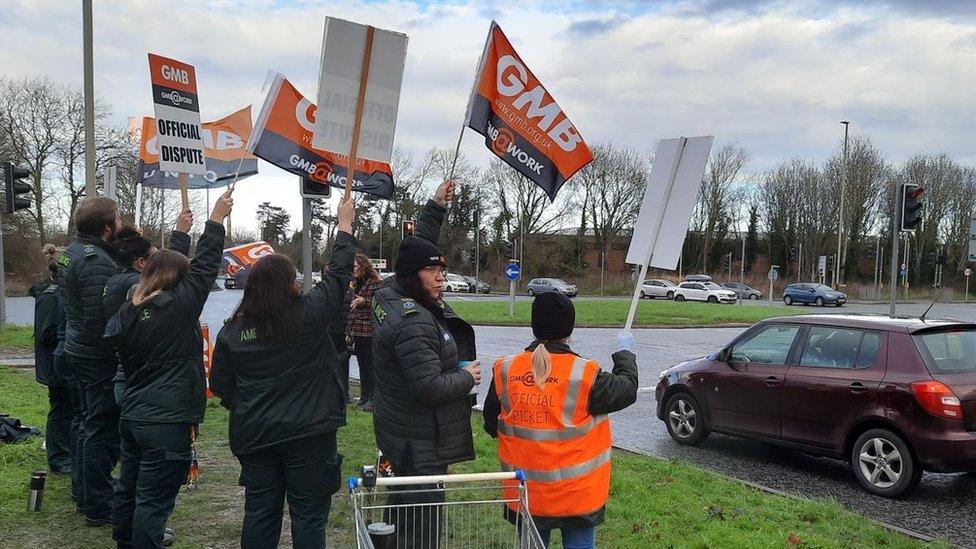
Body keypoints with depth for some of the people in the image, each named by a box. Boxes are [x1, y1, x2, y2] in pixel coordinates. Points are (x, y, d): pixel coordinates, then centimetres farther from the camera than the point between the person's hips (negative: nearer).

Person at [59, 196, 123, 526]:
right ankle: (99, 508, 7)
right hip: (100, 357, -10)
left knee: (91, 425, 20)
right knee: (103, 430, -2)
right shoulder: (96, 261, -22)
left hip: (79, 350, 10)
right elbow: (100, 320, -26)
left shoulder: (74, 250, 10)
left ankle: (87, 494, 33)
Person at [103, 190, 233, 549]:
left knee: (129, 489, 20)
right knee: (153, 501, -2)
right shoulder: (178, 306, -14)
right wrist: (216, 220, 0)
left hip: (132, 416, 8)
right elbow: (204, 267, -8)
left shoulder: (126, 312, 4)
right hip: (168, 422, -8)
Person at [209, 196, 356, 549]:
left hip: (253, 436, 4)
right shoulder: (309, 314, -13)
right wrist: (345, 224, 11)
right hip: (308, 433, -4)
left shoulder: (232, 331, -1)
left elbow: (220, 384, 7)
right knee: (308, 515, 7)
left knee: (259, 512, 15)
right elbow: (339, 273, -1)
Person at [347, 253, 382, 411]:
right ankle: (364, 396, 19)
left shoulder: (375, 282, -7)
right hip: (357, 332, 7)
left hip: (369, 331, -7)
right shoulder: (355, 284, 15)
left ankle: (371, 398, 1)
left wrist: (364, 301, -22)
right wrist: (348, 332, 16)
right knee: (362, 364, 11)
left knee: (370, 365, -5)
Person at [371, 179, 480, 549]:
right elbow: (429, 387, -29)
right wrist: (467, 377, -12)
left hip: (401, 434, 11)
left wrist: (436, 208, 17)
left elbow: (417, 251, 18)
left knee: (403, 514, 24)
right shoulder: (414, 324, -26)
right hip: (421, 446, -11)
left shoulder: (391, 297, 4)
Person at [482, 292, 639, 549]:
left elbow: (491, 422, 5)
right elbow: (627, 390, -1)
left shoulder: (505, 371, -7)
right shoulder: (585, 375, -18)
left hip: (524, 491, 3)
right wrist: (625, 353, 15)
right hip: (577, 492, -3)